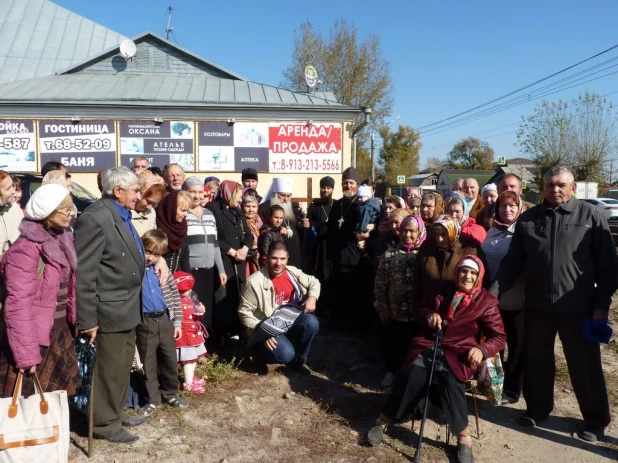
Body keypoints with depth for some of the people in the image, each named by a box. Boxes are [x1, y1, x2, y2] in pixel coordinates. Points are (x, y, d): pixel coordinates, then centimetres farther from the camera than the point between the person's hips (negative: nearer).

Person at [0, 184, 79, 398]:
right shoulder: (26, 249, -20)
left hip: (60, 334, 8)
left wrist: (76, 319, 9)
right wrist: (26, 354, -25)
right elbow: (19, 305, -24)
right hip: (35, 339, -8)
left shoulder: (62, 239, 6)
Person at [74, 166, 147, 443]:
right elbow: (83, 274, -22)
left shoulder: (123, 216, 8)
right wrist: (88, 319, -21)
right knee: (110, 369, 6)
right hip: (111, 310, -9)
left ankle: (116, 412, 38)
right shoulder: (95, 218, -21)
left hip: (128, 307, 9)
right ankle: (105, 422, 24)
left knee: (123, 365, 21)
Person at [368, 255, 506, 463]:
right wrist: (428, 314, -2)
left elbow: (498, 336, 6)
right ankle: (382, 421, -7)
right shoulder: (441, 292, 13)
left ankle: (464, 439, -15)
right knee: (412, 377, -26)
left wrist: (482, 349, -16)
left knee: (451, 383, -33)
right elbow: (418, 310, 22)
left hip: (457, 353, -1)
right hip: (428, 346, 2)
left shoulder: (487, 302, 6)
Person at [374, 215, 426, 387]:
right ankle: (392, 371, 35)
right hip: (394, 313, 2)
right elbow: (380, 283, 5)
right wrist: (381, 306, 1)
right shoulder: (390, 254, 4)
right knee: (391, 346, 11)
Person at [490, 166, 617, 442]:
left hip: (578, 306, -2)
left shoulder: (591, 216, -1)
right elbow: (512, 262, 5)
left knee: (585, 366, 9)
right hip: (537, 305, 3)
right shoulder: (528, 219, 5)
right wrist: (494, 291, -4)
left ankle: (596, 421, 28)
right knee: (536, 361, 14)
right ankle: (538, 409, 33)